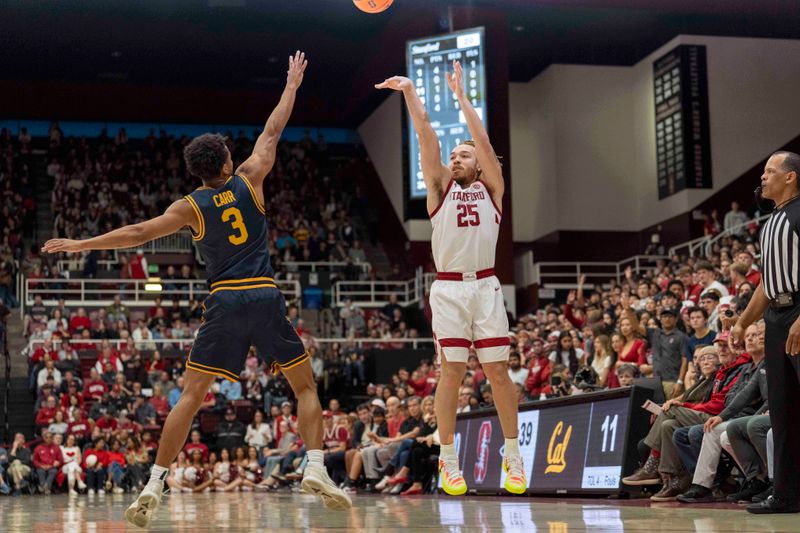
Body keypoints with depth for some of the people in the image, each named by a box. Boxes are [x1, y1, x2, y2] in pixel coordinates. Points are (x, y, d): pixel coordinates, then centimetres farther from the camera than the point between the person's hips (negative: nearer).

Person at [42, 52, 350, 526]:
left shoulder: (191, 206, 3)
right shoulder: (249, 181, 5)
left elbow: (138, 233, 0)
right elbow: (272, 132, 16)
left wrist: (81, 244, 9)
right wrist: (292, 86, 29)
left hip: (225, 302, 0)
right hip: (266, 298, 0)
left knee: (191, 396, 3)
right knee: (306, 385, 12)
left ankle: (154, 485, -4)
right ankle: (316, 469, -1)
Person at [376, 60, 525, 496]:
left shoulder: (491, 189, 12)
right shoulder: (440, 188, 12)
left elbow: (483, 139, 2)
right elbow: (427, 138, 2)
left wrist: (460, 95, 1)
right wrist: (410, 92, -7)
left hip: (485, 287, 0)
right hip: (448, 288, 0)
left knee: (498, 371, 0)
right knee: (452, 371, -3)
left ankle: (513, 457, 9)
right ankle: (448, 460, 5)